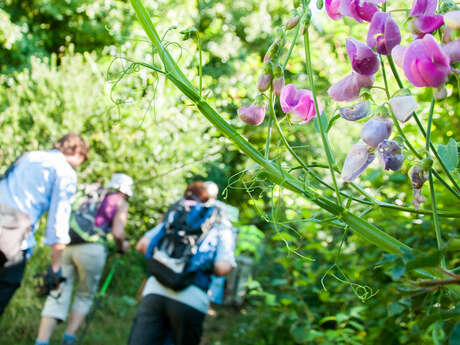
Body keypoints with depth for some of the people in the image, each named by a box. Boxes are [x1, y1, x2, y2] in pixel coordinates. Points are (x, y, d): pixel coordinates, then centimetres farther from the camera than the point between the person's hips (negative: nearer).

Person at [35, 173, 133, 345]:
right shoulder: (120, 203, 14)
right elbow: (117, 233, 0)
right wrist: (123, 246, 19)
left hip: (65, 245, 4)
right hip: (91, 247, -4)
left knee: (57, 297, 5)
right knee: (85, 296, 16)